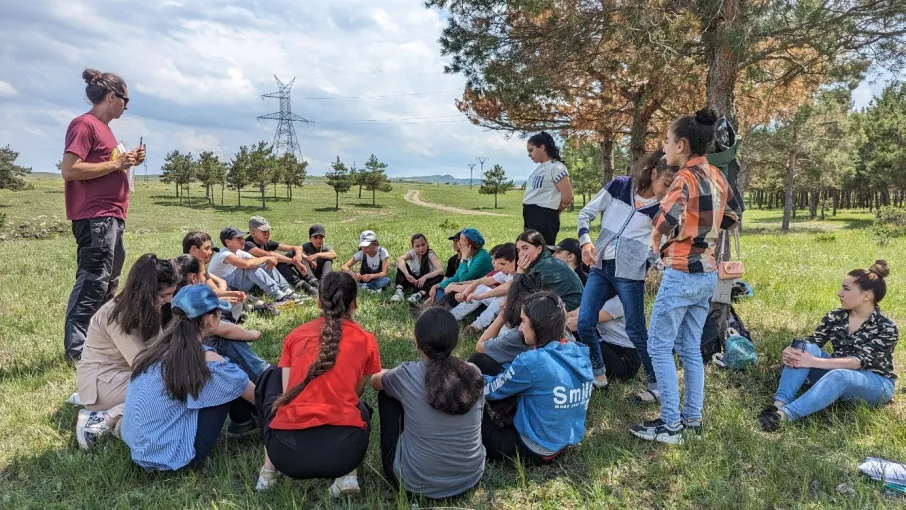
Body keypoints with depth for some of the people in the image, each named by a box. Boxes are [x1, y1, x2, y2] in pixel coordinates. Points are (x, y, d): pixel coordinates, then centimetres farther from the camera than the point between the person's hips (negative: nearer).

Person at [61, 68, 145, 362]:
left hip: (111, 216, 10)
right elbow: (69, 170, -19)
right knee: (92, 282, -11)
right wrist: (116, 164, -15)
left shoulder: (103, 128, 20)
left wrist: (127, 161, 11)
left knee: (109, 283, 15)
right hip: (95, 217, -10)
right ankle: (77, 349, -7)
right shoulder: (84, 124, -9)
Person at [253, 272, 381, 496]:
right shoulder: (366, 341, 10)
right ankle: (347, 474, 11)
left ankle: (269, 469, 22)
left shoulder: (295, 335, 13)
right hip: (342, 451, 0)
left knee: (271, 375, 29)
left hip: (287, 452, 1)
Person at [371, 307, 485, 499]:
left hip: (417, 483, -3)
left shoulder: (407, 375, -16)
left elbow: (375, 382, 8)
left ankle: (392, 467, 26)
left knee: (387, 393, 14)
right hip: (471, 476, 4)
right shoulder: (474, 374, -8)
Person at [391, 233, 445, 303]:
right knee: (402, 265, -22)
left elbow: (441, 271, -33)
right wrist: (407, 274, -52)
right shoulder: (412, 253, -13)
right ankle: (400, 290, -37)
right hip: (413, 280, 2)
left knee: (440, 276, -31)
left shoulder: (430, 255, -17)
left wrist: (425, 277, -45)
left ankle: (420, 294, -44)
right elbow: (399, 259, -36)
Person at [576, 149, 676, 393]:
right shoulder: (619, 186, 0)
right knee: (585, 323, 0)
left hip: (630, 272, -2)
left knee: (636, 330, 0)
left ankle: (656, 384, 17)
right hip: (600, 266, 2)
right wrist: (585, 240, -10)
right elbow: (586, 213, 4)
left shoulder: (663, 208, -1)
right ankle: (598, 372, 22)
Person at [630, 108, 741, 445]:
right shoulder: (716, 176, 10)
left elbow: (666, 221, -29)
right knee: (691, 348, 15)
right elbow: (733, 214, 23)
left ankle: (670, 425, 3)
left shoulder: (686, 177, -16)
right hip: (708, 273, 9)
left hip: (682, 274, -9)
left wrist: (657, 236, -9)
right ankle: (692, 419, 22)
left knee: (659, 347, 0)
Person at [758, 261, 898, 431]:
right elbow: (812, 342, -6)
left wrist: (813, 362, -38)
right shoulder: (835, 317, 0)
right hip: (836, 373, 5)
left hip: (876, 384, -4)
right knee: (804, 347, -25)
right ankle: (778, 405, -41)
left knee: (838, 376, -40)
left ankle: (783, 415, -54)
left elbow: (859, 361, -26)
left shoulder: (887, 328, -14)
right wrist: (791, 352, -30)